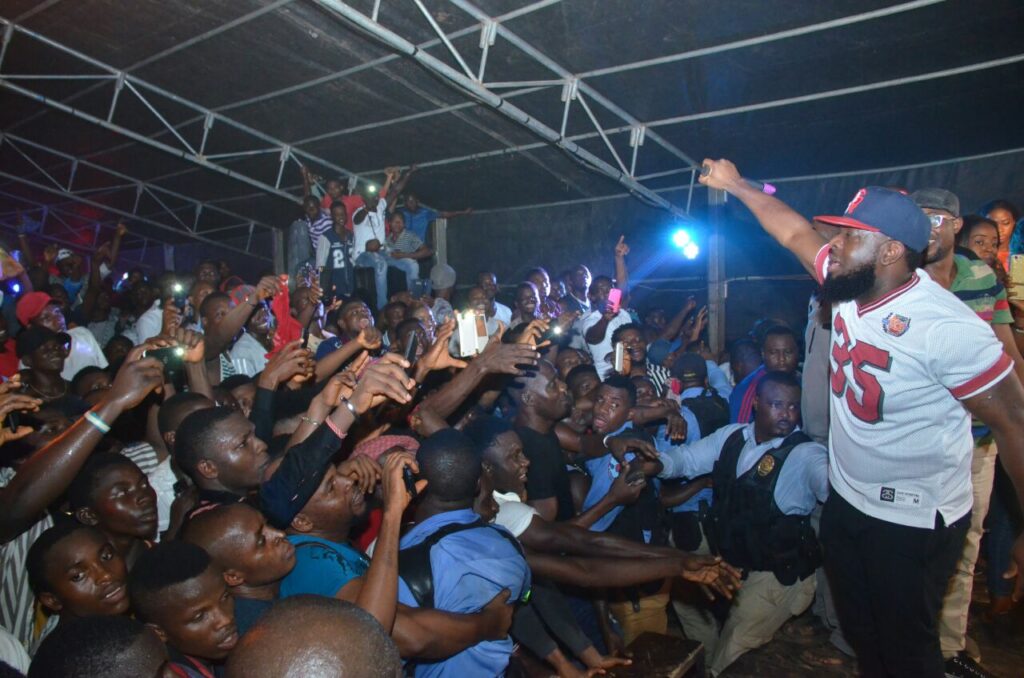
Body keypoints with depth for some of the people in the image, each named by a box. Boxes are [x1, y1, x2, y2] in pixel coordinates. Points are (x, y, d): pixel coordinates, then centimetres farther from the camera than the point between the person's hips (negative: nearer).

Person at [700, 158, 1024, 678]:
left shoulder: (948, 328, -27)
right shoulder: (851, 285, -7)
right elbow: (795, 232, 7)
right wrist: (736, 185, 15)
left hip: (913, 521, -7)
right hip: (845, 501, 7)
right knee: (859, 634, 23)